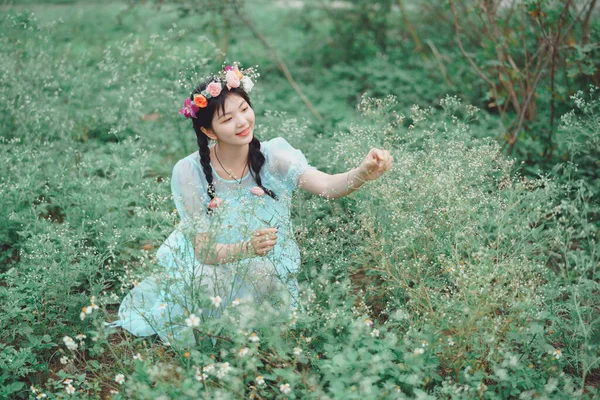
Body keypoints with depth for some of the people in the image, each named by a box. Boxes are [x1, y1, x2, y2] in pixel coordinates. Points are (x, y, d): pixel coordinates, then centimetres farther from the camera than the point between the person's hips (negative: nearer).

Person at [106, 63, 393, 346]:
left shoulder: (273, 156, -13)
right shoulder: (190, 172, -16)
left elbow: (329, 186, -30)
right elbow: (204, 251, -17)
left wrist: (364, 173, -52)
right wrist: (248, 248, -38)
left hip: (267, 274, 1)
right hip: (207, 269, -1)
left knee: (260, 277, -31)